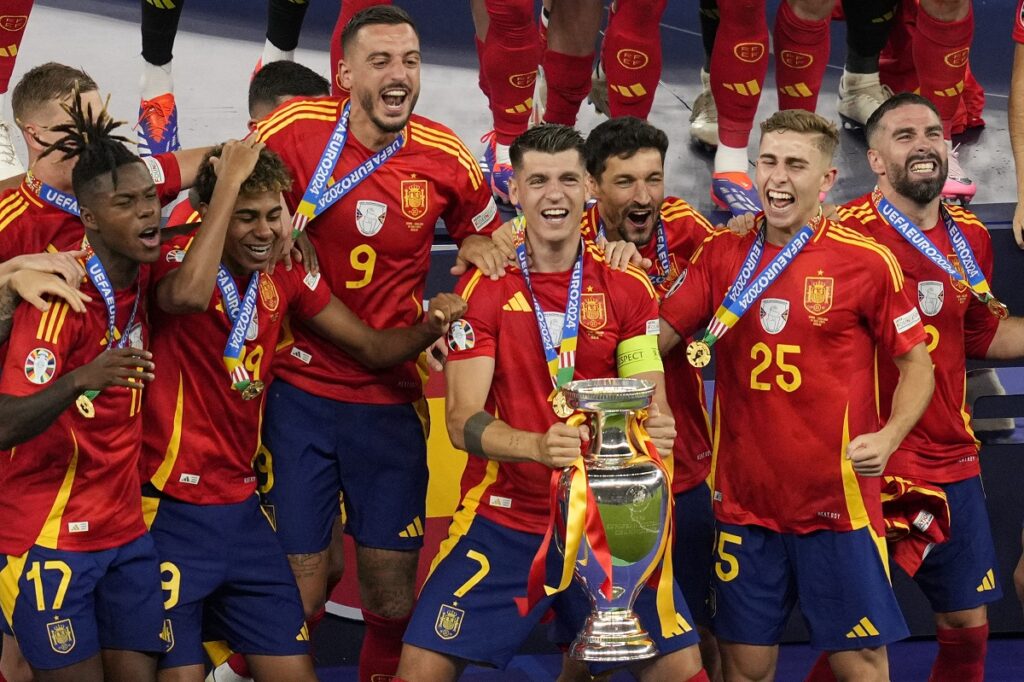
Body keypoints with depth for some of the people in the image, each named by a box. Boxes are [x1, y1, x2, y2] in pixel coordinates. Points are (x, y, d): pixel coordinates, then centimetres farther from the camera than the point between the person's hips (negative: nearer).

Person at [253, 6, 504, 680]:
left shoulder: (446, 158, -3)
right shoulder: (294, 130, -10)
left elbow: (483, 235, 15)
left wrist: (478, 249, -5)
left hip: (391, 401, 2)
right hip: (300, 392, -2)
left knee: (394, 600, 7)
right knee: (297, 597, 2)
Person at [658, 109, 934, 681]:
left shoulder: (868, 261, -6)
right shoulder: (723, 254, 5)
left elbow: (918, 365, 1)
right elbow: (657, 336, 5)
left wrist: (887, 439, -15)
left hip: (838, 501, -3)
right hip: (743, 501, 3)